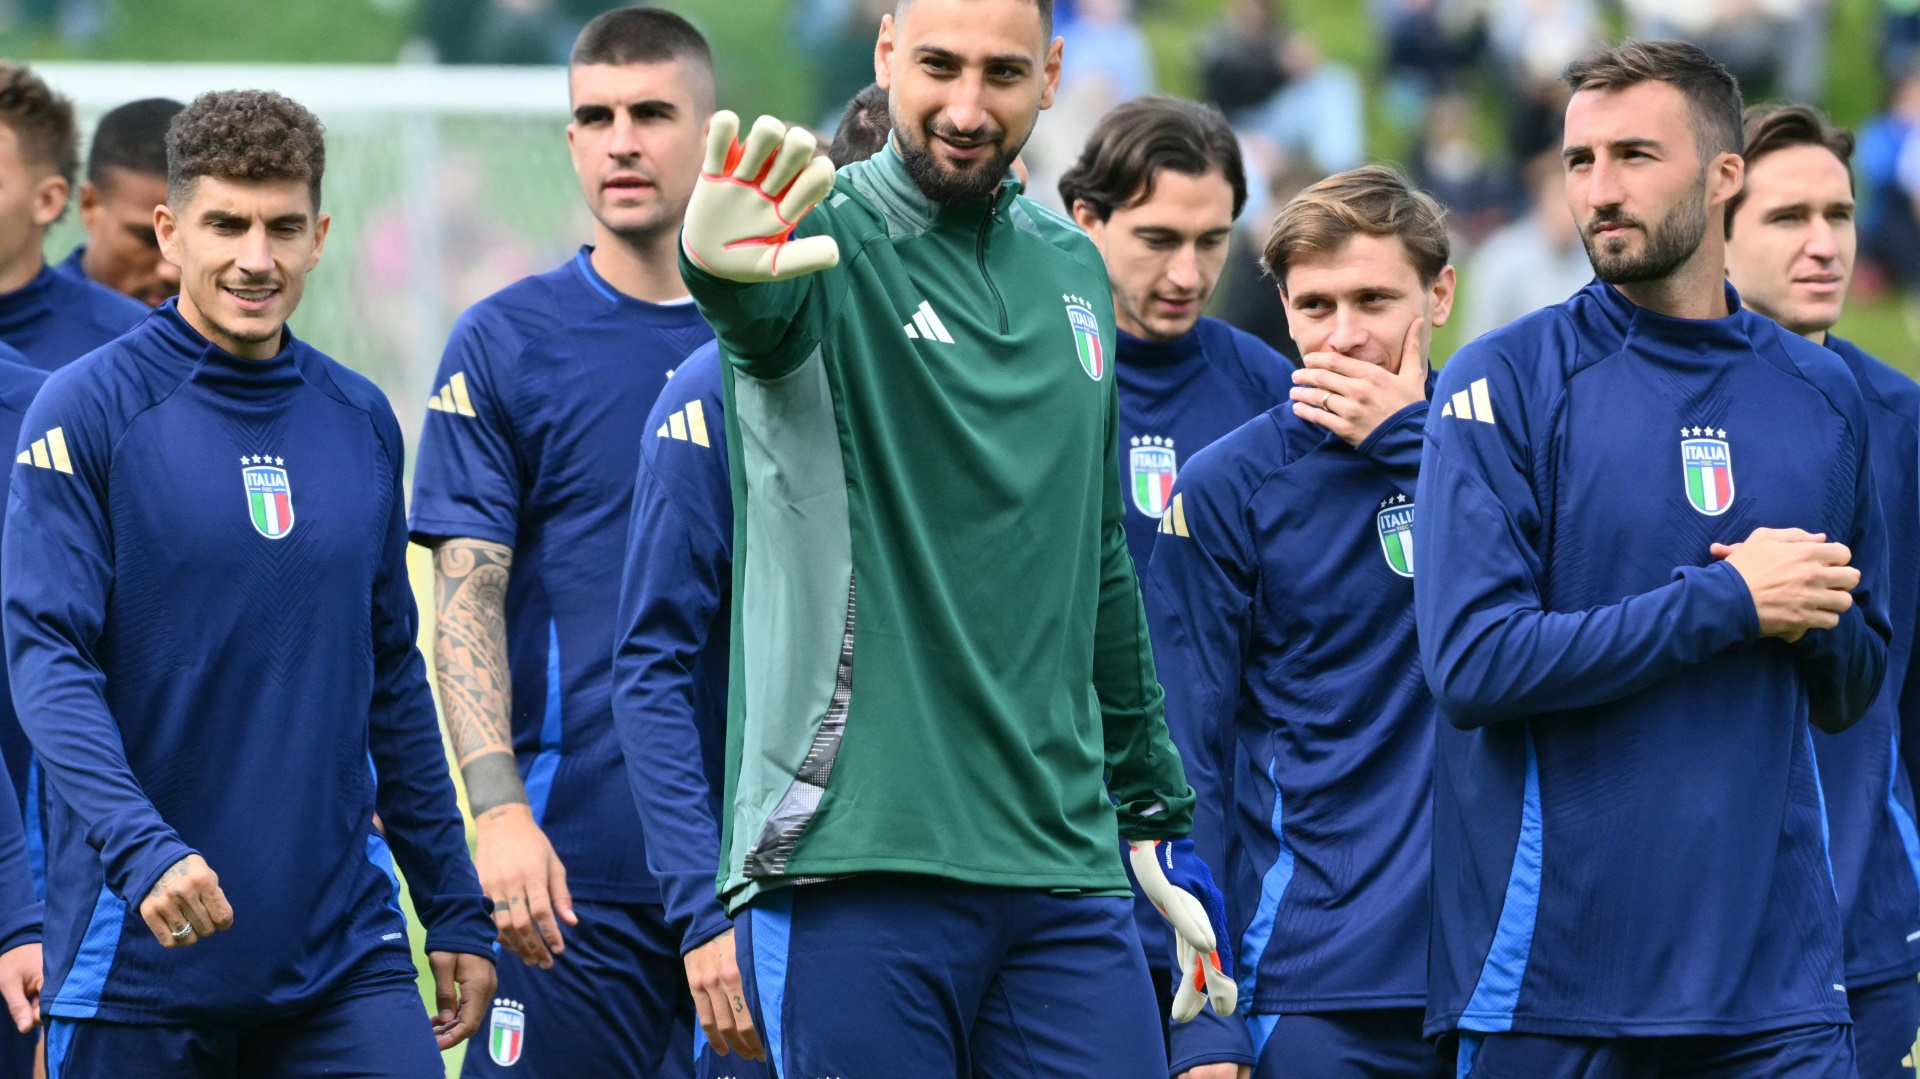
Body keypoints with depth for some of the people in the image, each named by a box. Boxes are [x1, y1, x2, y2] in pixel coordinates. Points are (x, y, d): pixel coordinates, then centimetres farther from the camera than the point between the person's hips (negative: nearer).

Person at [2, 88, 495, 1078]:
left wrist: (456, 911, 14)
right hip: (139, 959, -4)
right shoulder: (88, 411, -5)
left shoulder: (361, 421, 10)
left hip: (341, 951, 4)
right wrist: (142, 849, -27)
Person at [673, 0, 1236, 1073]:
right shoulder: (830, 241, -4)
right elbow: (763, 311, -30)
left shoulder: (1073, 271, 14)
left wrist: (1157, 819, 25)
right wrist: (724, 262, -55)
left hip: (1066, 866, 5)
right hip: (853, 864, -5)